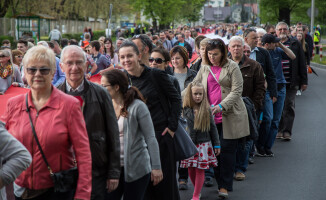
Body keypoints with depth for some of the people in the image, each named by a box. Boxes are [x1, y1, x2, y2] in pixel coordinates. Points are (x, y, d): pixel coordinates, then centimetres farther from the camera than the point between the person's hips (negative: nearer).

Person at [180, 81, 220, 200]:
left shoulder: (206, 110, -2)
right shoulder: (185, 110, -1)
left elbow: (212, 128, 4)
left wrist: (216, 144, 5)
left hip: (203, 144, -1)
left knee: (200, 170, -2)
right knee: (191, 170, 6)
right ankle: (197, 190, 25)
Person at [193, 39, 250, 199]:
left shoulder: (232, 67, -2)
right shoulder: (204, 68, 13)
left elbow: (237, 90, -8)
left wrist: (221, 106, -19)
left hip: (230, 115, -4)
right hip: (211, 116, 4)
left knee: (227, 150, -4)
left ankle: (225, 186, 3)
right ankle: (219, 182, 16)